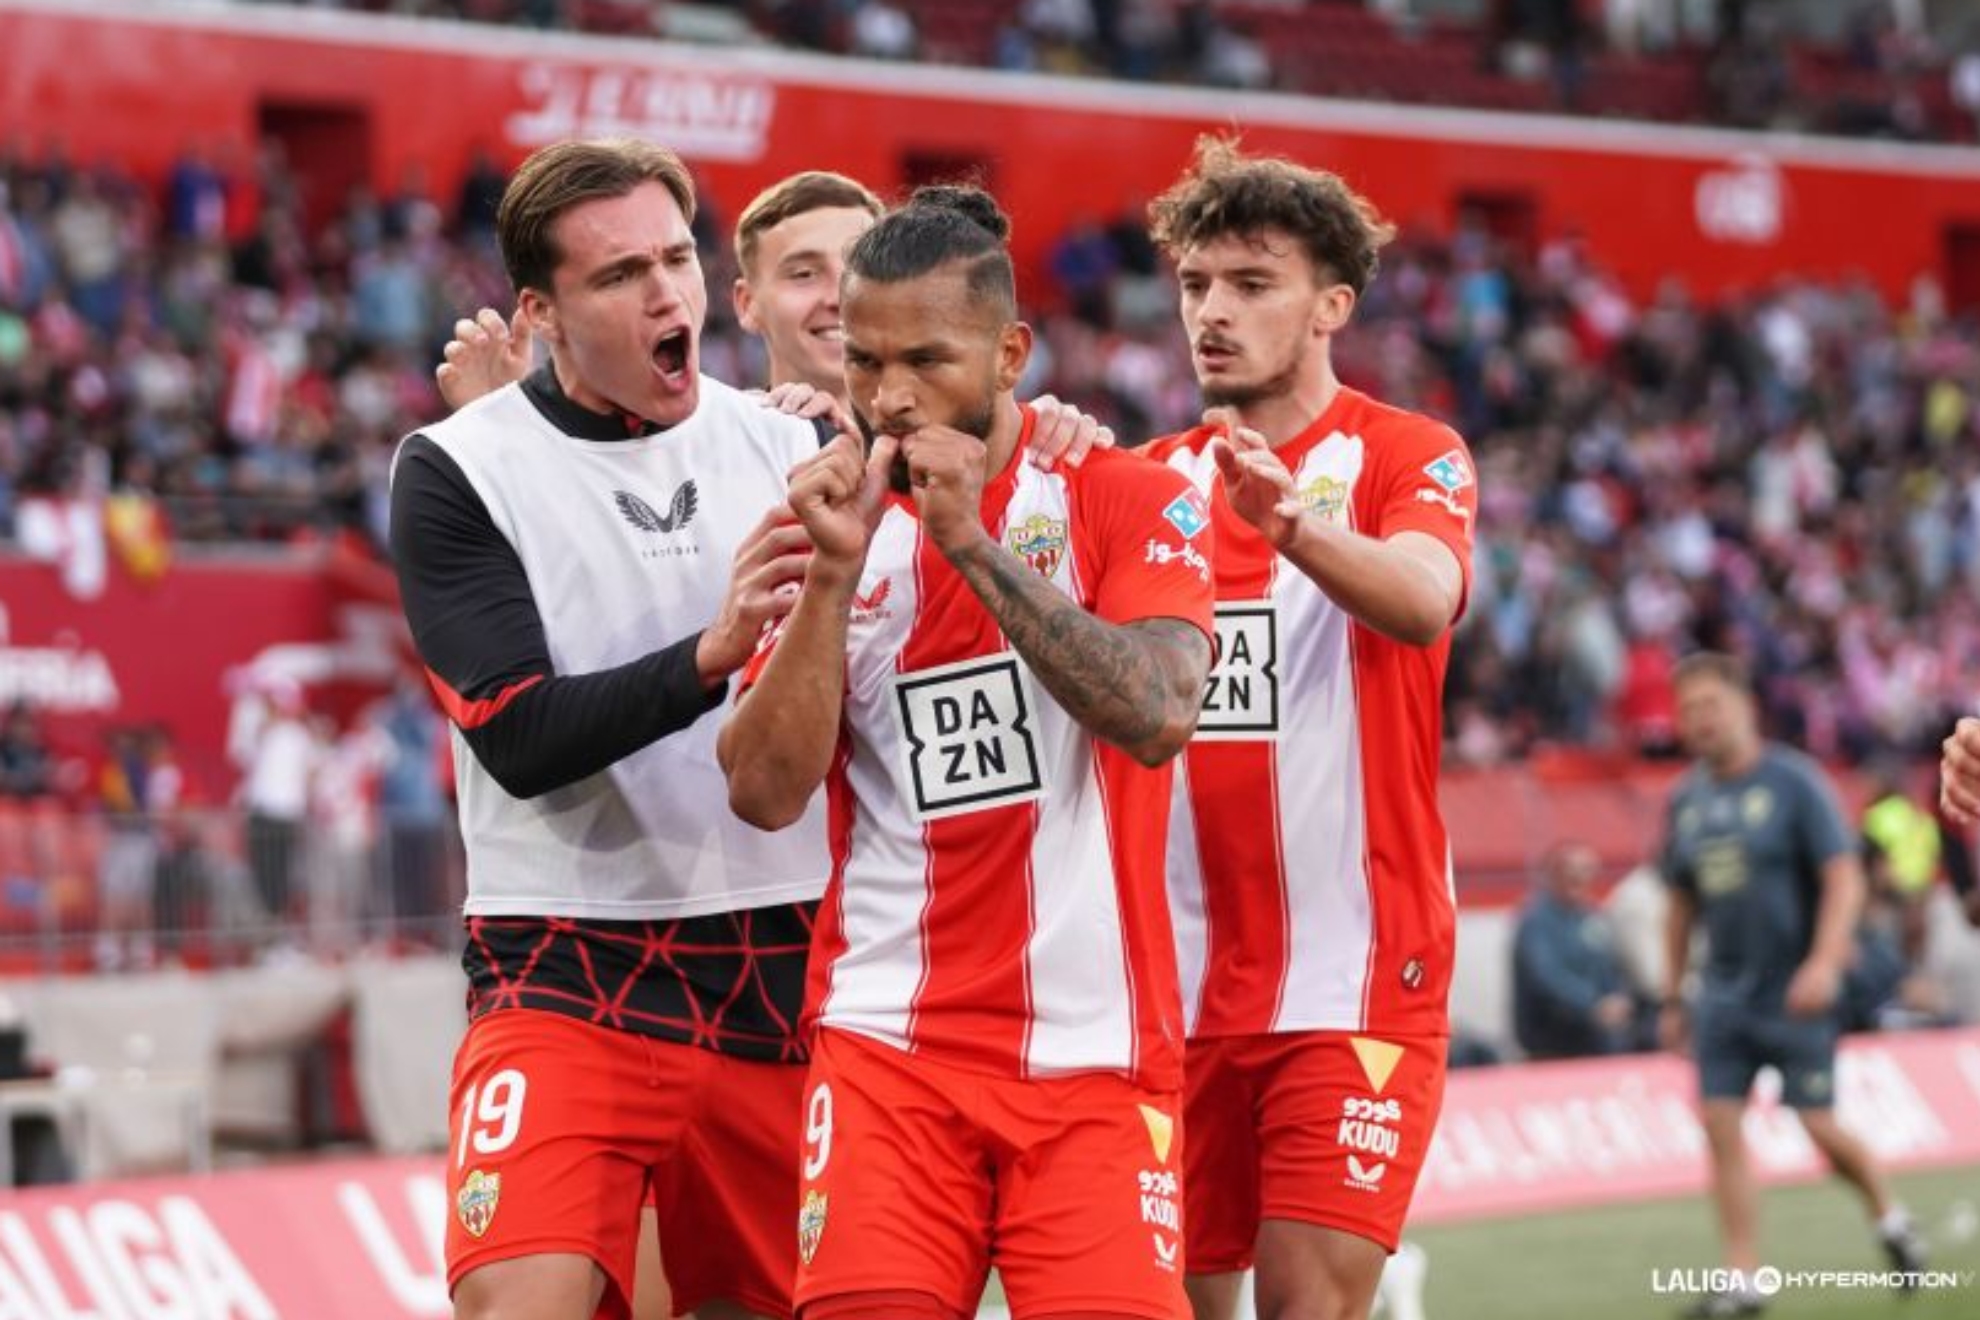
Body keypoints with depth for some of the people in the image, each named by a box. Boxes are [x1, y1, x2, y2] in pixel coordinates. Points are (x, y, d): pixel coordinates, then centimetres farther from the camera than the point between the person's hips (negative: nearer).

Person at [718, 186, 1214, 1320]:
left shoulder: (1125, 500, 1)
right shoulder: (839, 523, 10)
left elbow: (1158, 716, -16)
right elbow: (766, 794, 0)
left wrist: (972, 544, -17)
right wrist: (835, 573, -10)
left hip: (1095, 1054, -2)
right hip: (888, 1045, 2)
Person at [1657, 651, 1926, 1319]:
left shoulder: (1794, 781, -8)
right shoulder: (1686, 800, 8)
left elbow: (1844, 878, -12)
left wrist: (1824, 963, -25)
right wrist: (1672, 999, 15)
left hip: (1795, 991, -5)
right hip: (1725, 992, 5)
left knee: (1819, 1127, -2)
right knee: (1720, 1125, -5)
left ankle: (1889, 1218, 27)